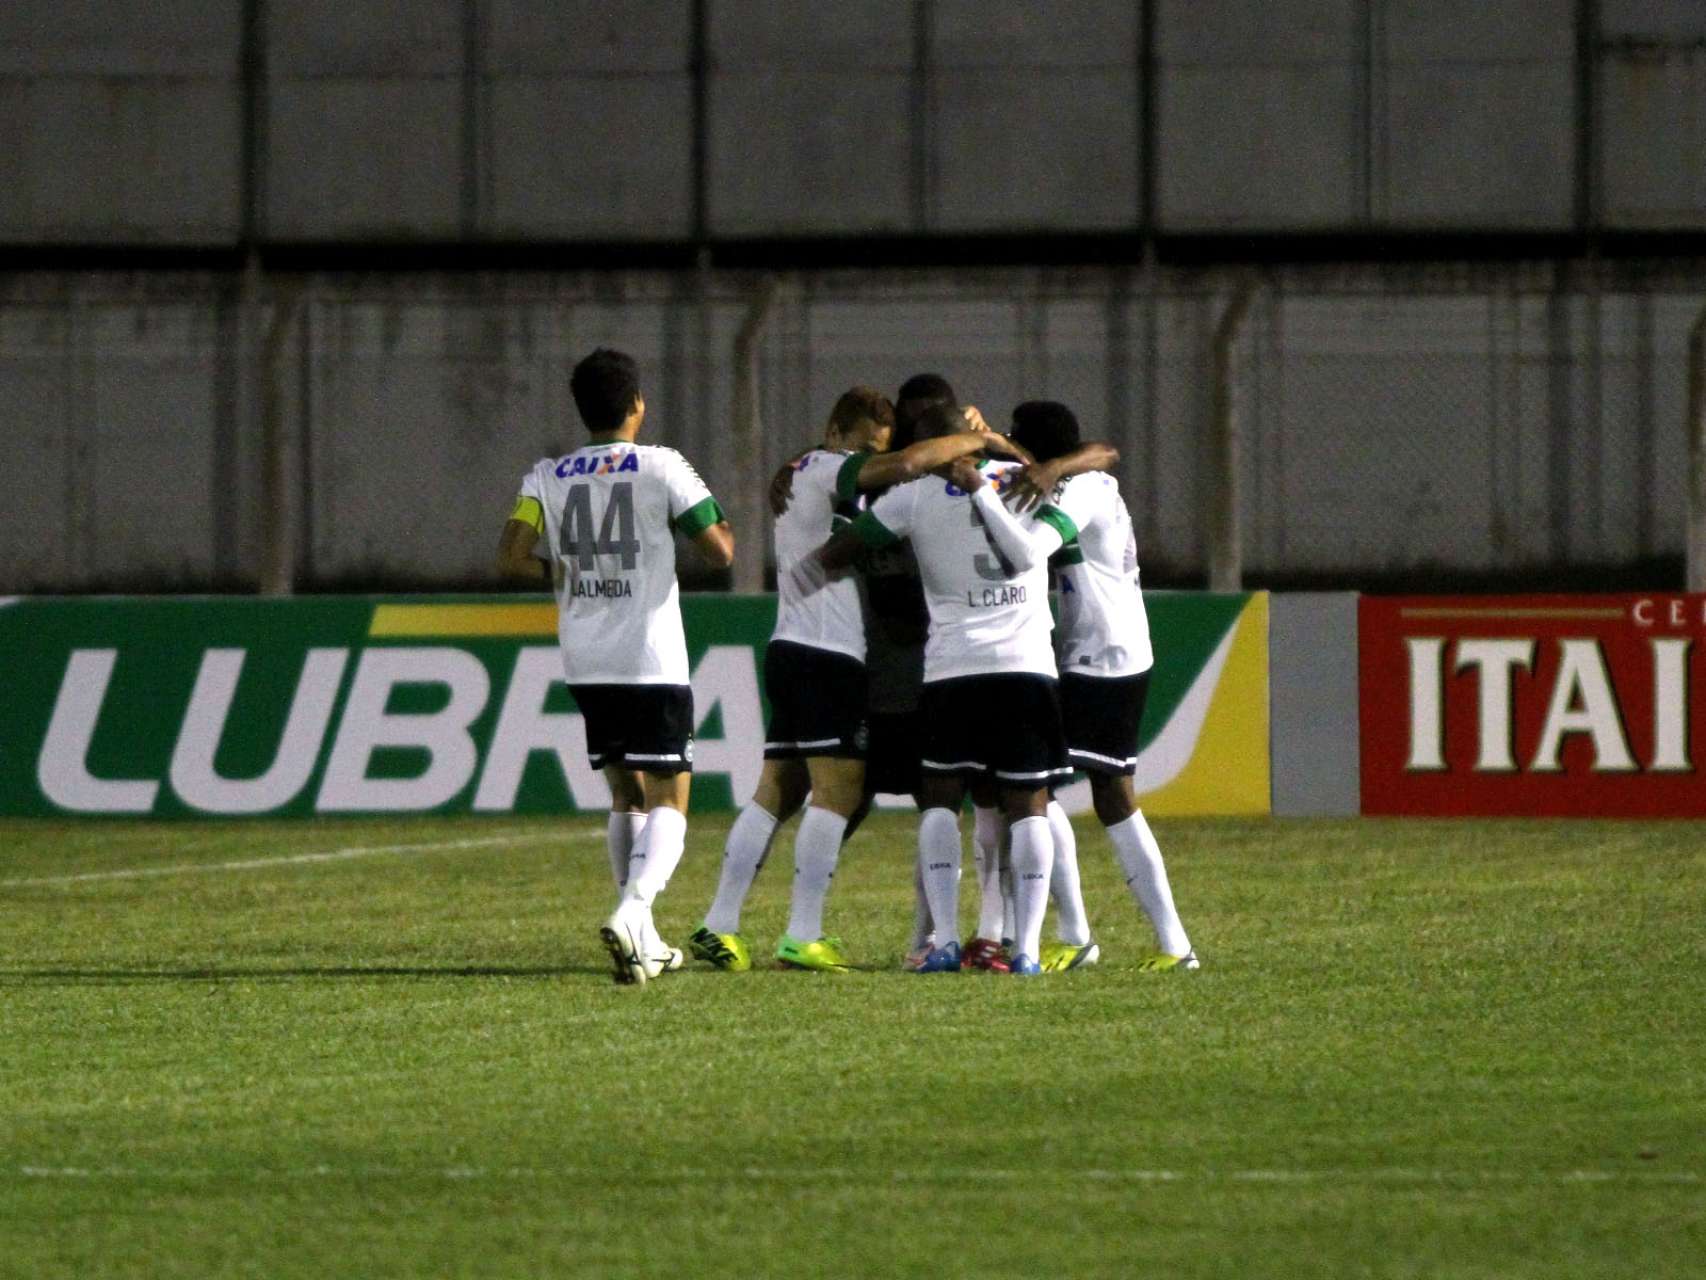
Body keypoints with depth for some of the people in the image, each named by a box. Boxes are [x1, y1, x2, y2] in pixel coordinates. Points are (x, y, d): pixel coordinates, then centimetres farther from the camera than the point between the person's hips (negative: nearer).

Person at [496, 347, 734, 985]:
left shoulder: (548, 477, 4)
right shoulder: (661, 468, -7)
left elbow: (512, 558, -6)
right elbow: (720, 552, -6)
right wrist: (723, 525, 17)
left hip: (587, 667, 5)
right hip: (653, 663, -4)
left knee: (626, 794, 18)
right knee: (668, 800, -2)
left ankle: (643, 940, 19)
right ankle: (631, 911, -26)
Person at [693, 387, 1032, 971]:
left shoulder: (799, 473, 21)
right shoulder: (828, 469, -8)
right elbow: (904, 466, -25)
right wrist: (977, 440, -12)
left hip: (790, 652, 10)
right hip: (828, 654, -10)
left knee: (776, 793, 9)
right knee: (838, 790, -9)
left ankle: (719, 926, 6)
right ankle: (802, 937, -12)